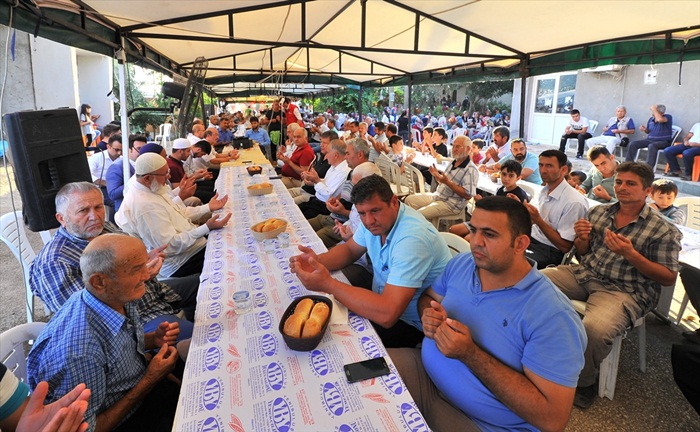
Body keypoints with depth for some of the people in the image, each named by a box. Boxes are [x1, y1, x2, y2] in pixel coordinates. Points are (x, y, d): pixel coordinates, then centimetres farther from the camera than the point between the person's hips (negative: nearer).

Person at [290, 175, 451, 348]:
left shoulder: (412, 238, -34)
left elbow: (387, 315, -40)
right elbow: (350, 250, 9)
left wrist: (327, 284, -37)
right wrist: (319, 261, -14)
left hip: (412, 325, -8)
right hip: (384, 300, 8)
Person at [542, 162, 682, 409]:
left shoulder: (664, 231, -2)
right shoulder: (598, 212, 11)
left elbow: (669, 278, -4)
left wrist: (630, 254, -19)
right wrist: (581, 238, -6)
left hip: (625, 291, -5)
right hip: (583, 274, 5)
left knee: (595, 329, -35)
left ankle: (584, 381, -3)